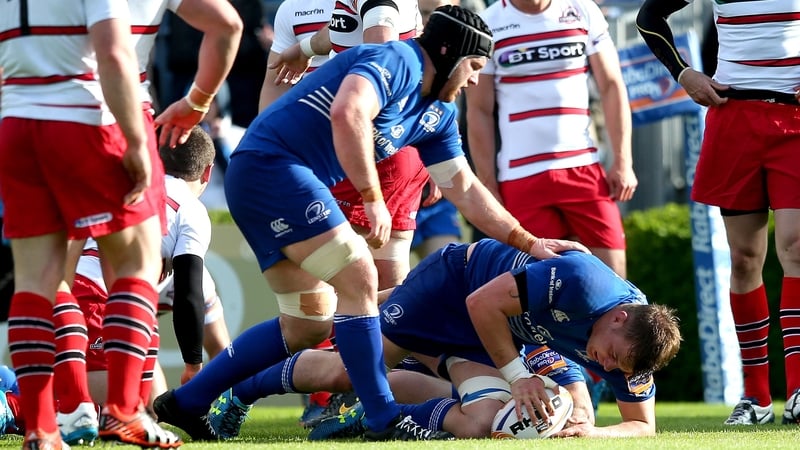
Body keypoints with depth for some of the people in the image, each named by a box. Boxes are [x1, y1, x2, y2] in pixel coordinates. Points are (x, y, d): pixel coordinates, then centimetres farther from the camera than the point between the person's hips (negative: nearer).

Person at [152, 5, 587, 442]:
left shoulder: (437, 114, 17)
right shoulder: (396, 61, -12)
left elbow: (465, 189, 23)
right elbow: (348, 114, -31)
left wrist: (530, 243, 18)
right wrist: (373, 199, -28)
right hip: (272, 164, -10)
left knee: (307, 326, 12)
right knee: (359, 279, -14)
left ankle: (185, 402, 18)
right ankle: (384, 421, -10)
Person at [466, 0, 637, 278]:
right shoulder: (488, 26, 0)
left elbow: (611, 87, 7)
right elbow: (479, 113, 3)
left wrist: (622, 162, -1)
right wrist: (488, 186, -1)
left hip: (583, 168, 2)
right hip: (521, 175, -2)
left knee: (612, 274, -3)